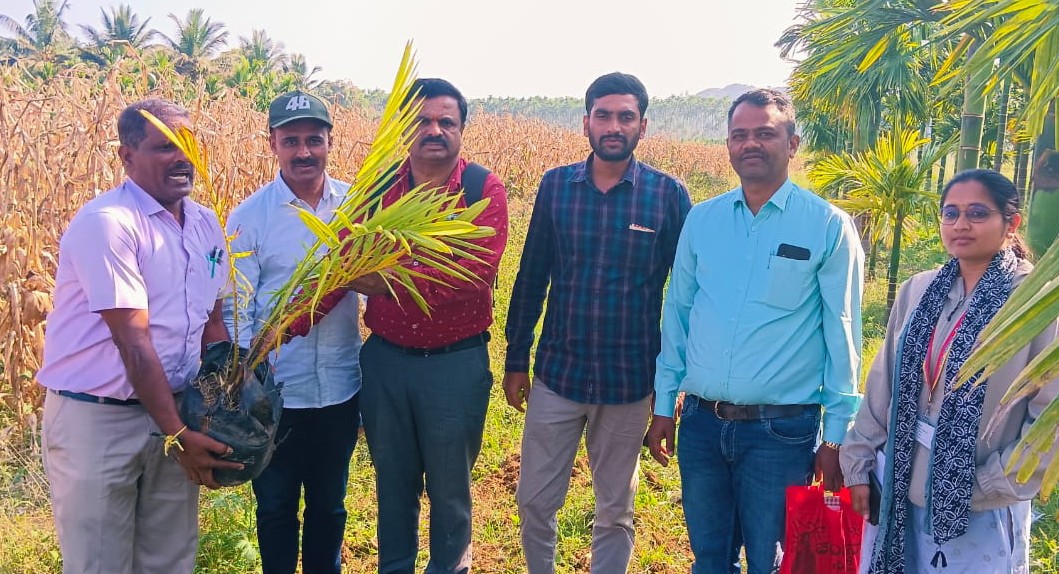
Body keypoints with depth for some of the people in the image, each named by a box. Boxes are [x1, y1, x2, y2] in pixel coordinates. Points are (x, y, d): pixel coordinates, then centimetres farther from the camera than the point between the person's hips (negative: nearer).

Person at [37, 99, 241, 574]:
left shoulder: (205, 224, 5)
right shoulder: (107, 222, -18)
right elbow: (133, 339, -22)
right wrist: (177, 434, -21)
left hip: (173, 410, 7)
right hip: (95, 417, -6)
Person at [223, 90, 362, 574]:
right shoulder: (249, 217, -8)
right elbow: (235, 307, -7)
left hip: (341, 388, 2)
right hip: (276, 391, -2)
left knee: (330, 504, 20)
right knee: (276, 507, 16)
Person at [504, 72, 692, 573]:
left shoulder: (668, 194, -5)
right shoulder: (555, 185, 1)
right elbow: (530, 278, 6)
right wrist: (516, 361, 7)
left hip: (629, 382, -1)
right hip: (557, 375, 2)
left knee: (615, 512, 13)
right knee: (535, 501, 9)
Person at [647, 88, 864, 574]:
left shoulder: (829, 227, -6)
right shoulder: (701, 219, 5)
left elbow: (842, 334, -3)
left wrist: (837, 435, -4)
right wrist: (664, 406, 10)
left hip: (781, 430, -3)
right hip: (701, 422, 4)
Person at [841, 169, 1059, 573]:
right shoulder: (918, 290, 3)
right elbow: (882, 387, 6)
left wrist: (992, 486, -12)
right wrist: (858, 464, 5)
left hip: (978, 510, -4)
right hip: (900, 492, 4)